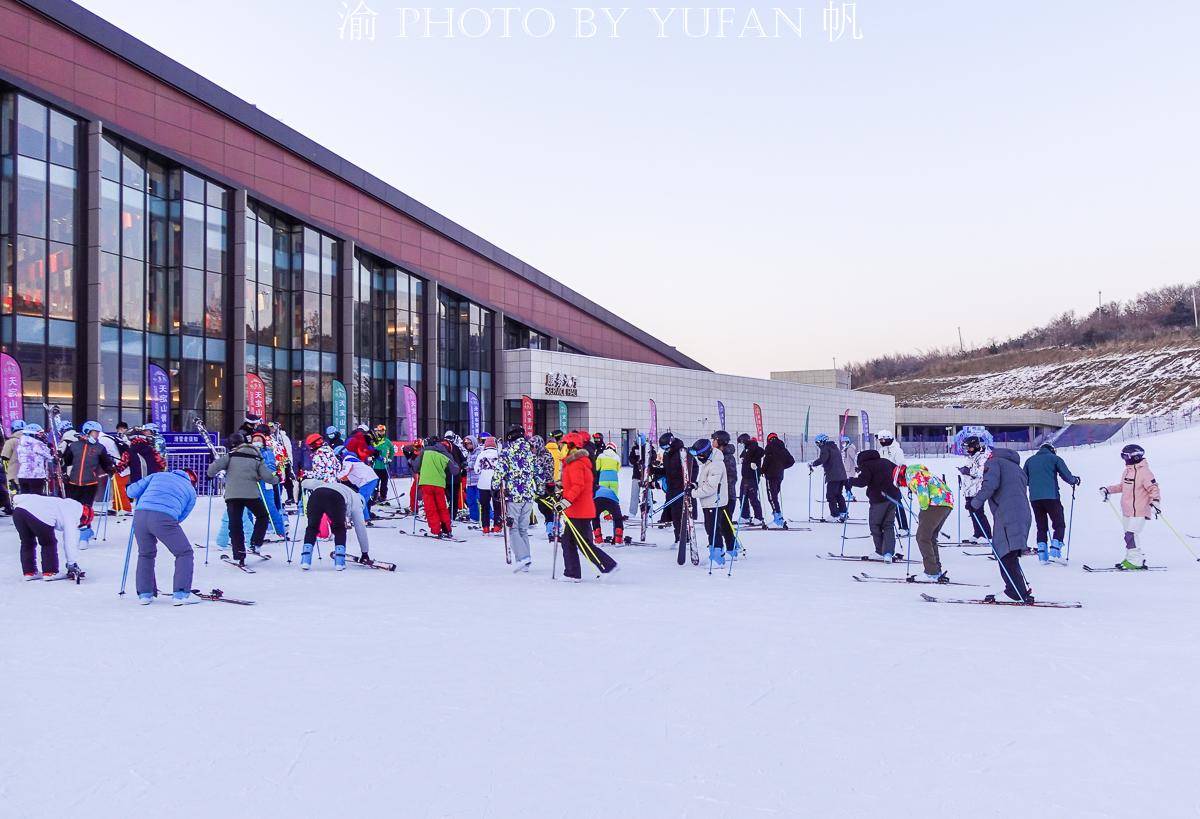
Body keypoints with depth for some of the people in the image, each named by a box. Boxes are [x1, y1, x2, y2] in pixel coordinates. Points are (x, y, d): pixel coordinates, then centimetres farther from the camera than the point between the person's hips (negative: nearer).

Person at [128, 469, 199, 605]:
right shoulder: (191, 491, 24)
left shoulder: (157, 475, 29)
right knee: (184, 553, 14)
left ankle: (144, 594, 27)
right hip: (164, 519, -3)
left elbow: (132, 491, 23)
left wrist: (141, 499, 45)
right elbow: (181, 517, 21)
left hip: (140, 516, 3)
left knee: (145, 554, 26)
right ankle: (181, 594, 7)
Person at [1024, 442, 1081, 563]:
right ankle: (1055, 548, -10)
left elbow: (1024, 480, 18)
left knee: (1041, 527, 12)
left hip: (1034, 498, 4)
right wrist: (1075, 480, 18)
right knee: (1059, 525, 6)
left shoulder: (1030, 460, 18)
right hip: (1051, 496, -4)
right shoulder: (1054, 458, 7)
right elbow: (1066, 475, -1)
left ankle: (1042, 552, 1)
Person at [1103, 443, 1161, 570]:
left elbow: (1154, 488, -17)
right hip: (1127, 511, 9)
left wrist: (1154, 502, -30)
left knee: (1131, 535, -13)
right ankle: (1131, 558, 20)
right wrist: (1108, 490, 24)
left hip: (1138, 512, -9)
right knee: (1129, 535, 12)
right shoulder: (1127, 471, 13)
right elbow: (1122, 486, 28)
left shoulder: (1144, 472, -14)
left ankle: (1136, 561, -6)